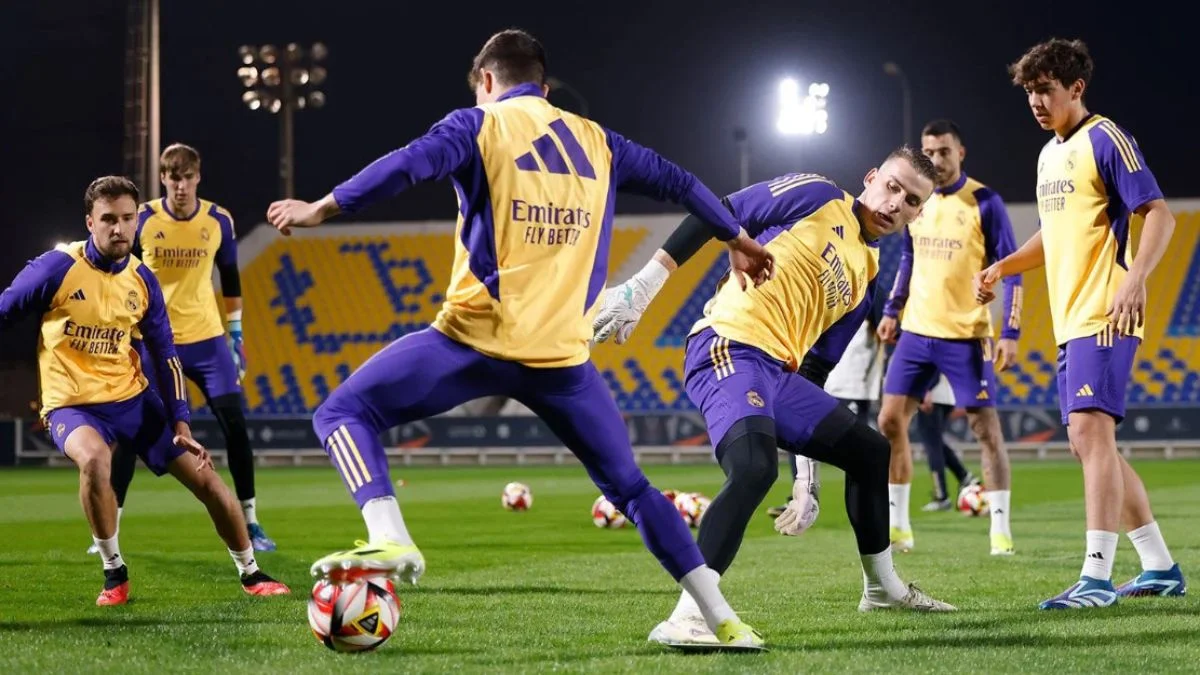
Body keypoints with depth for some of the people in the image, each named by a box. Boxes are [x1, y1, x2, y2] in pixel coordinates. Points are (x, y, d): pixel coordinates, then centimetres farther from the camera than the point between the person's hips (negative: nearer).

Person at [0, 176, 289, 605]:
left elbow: (164, 356, 7)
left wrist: (181, 424, 0)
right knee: (94, 459, -37)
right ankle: (114, 573, -15)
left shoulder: (142, 281, 0)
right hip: (73, 405, -5)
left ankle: (251, 574, 23)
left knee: (206, 478, 2)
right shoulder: (57, 268, -14)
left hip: (133, 397, 5)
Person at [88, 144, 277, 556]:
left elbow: (230, 281, 11)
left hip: (206, 340, 1)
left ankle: (250, 525, 5)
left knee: (235, 426, -6)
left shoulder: (219, 222, -2)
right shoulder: (141, 220, -6)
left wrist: (236, 336, 9)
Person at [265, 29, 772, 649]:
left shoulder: (480, 125, 5)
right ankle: (722, 621, 13)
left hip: (476, 339, -4)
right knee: (630, 487, 17)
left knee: (344, 413, 5)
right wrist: (738, 240, 42)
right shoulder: (597, 142, 18)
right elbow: (677, 181, 28)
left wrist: (321, 209, -6)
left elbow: (407, 165, -12)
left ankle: (389, 539, -20)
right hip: (561, 354, 4)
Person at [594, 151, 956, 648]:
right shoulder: (819, 197, 0)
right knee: (755, 467, -32)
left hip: (778, 371, 9)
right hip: (729, 349, -9)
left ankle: (883, 588, 39)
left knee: (870, 451, 19)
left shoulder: (867, 275, 20)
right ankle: (685, 619, -34)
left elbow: (817, 367, 23)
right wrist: (646, 282, -14)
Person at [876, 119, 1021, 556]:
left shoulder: (984, 203, -8)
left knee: (986, 427, -4)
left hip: (965, 335, -5)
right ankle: (897, 525, 11)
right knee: (890, 421, 1)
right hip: (917, 331, 5)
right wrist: (892, 311, 16)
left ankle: (1000, 530, 3)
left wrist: (1010, 333, -13)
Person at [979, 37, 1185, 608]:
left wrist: (1135, 281, -26)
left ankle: (1096, 577, -23)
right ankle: (1160, 567, 20)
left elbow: (1158, 214, -13)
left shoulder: (1105, 139, -8)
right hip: (1070, 321, 10)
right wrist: (1001, 268, 15)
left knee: (1090, 430, -19)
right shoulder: (1050, 154, 18)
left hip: (1105, 317, -10)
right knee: (1091, 445, 11)